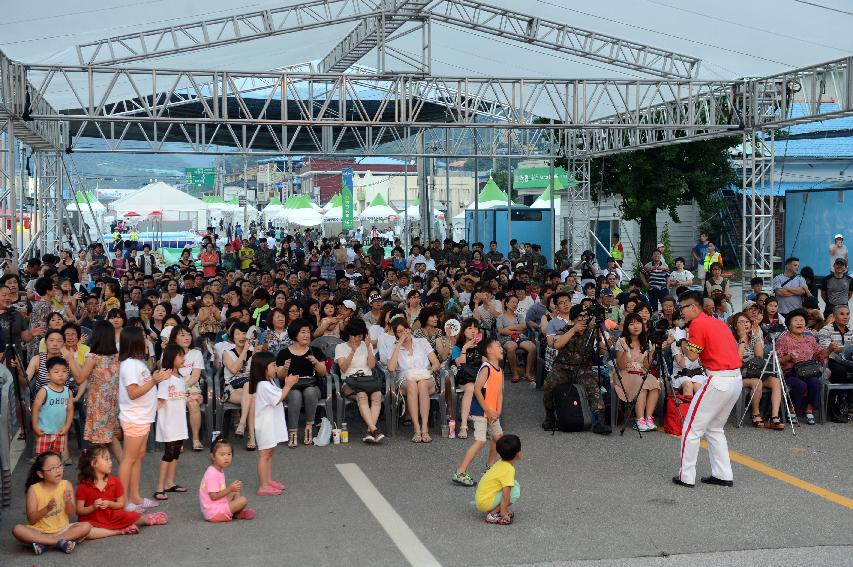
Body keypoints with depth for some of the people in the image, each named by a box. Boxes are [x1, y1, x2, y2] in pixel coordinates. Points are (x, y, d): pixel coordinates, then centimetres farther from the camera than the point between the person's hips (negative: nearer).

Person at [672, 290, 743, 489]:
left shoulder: (698, 324, -9)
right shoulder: (718, 322, 18)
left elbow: (692, 355, -14)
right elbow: (734, 346, 19)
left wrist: (683, 343, 7)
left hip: (718, 381, -9)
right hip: (736, 379, 9)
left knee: (691, 428, 1)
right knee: (715, 428, 20)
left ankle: (686, 476, 3)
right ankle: (723, 475, 18)